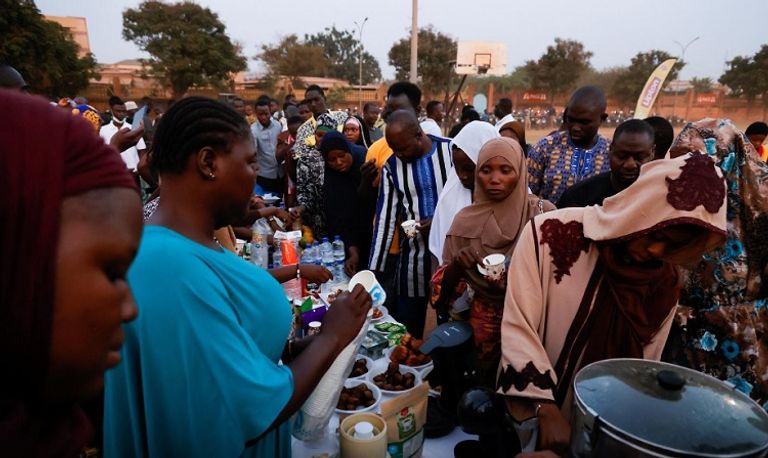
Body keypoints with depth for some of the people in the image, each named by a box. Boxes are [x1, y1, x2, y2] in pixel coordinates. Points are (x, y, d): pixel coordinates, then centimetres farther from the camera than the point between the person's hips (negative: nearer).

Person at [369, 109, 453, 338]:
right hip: (414, 257, 2)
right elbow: (385, 219, 1)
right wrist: (374, 269, -2)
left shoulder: (452, 151, -6)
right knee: (408, 332, 8)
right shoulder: (391, 167, 0)